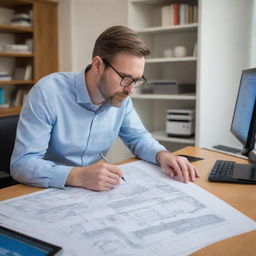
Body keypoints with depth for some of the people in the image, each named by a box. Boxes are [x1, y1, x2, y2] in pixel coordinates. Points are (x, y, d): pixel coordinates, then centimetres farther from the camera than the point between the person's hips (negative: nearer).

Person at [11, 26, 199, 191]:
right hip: (49, 193, -3)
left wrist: (162, 155, -12)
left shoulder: (120, 96, -4)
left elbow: (138, 137, 9)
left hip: (96, 191, 3)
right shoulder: (48, 93, -20)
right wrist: (77, 176, -35)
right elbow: (22, 163, -21)